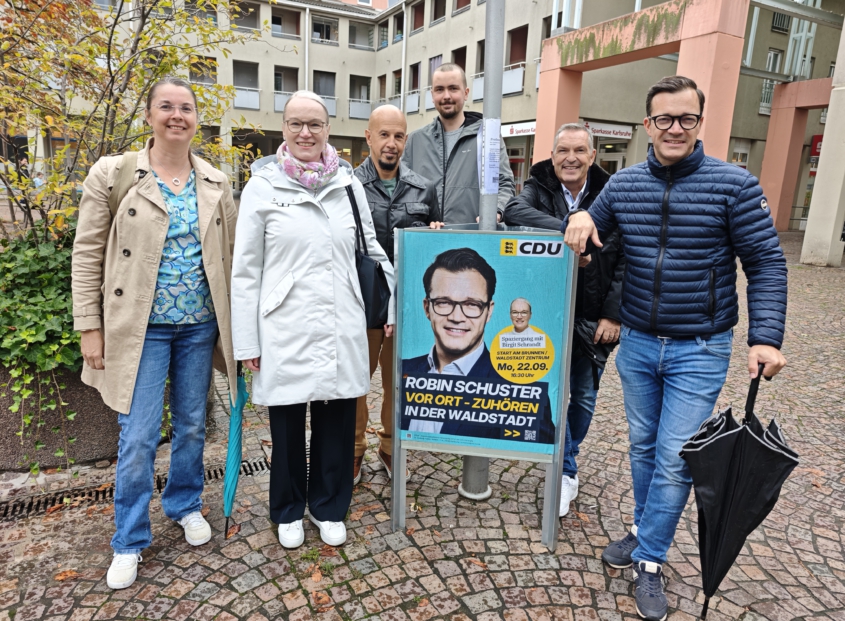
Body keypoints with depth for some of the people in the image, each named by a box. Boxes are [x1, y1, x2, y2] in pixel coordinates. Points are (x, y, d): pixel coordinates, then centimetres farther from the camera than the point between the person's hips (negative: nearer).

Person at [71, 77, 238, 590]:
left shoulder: (216, 184, 5)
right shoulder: (113, 175, -3)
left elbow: (230, 256, 9)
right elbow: (88, 254, -2)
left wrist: (236, 324, 7)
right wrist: (90, 328, -5)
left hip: (200, 326, 3)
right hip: (142, 327, -2)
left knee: (193, 426, 15)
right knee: (138, 438, 1)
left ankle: (186, 505, 38)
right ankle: (130, 541, 22)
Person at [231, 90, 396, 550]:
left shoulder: (349, 184, 7)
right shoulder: (262, 186, -1)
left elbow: (372, 250, 15)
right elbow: (245, 270, -1)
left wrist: (395, 304, 12)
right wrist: (246, 342, -3)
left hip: (341, 330, 2)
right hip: (285, 331, -2)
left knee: (337, 420, 11)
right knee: (288, 424, 12)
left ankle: (329, 507, 34)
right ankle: (289, 511, 35)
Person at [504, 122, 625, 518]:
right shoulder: (539, 189, -3)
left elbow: (624, 262, -1)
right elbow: (515, 210, -27)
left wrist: (612, 315, -8)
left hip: (593, 319, 2)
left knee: (584, 396, 14)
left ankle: (565, 460, 36)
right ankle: (567, 473, 14)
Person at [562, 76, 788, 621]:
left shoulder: (734, 184, -9)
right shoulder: (623, 185, 2)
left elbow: (767, 264, -8)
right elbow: (588, 235, 14)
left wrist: (765, 338, -18)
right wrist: (580, 218, -10)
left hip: (699, 351, -3)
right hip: (638, 344, 4)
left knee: (674, 459, 0)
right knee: (644, 447, 17)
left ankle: (650, 560, 19)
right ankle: (646, 531, 37)